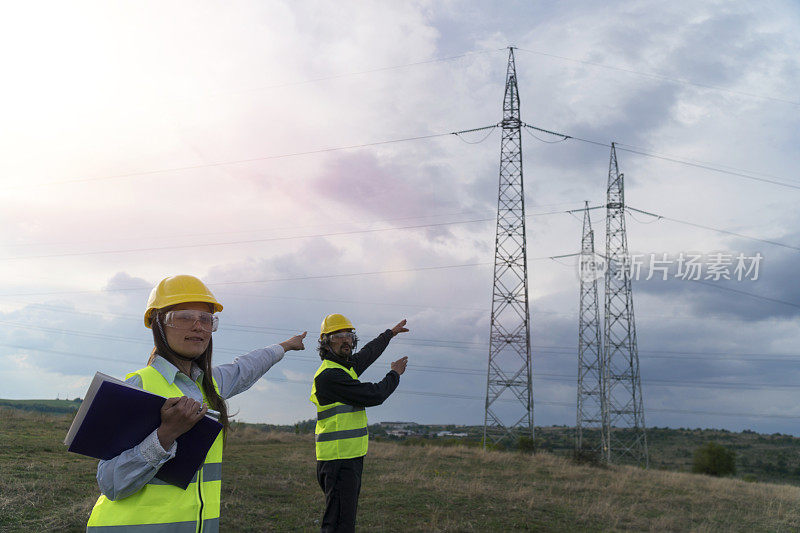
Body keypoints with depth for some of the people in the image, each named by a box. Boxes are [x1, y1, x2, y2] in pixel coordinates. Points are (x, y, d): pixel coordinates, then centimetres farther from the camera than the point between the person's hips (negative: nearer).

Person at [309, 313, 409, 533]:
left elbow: (368, 353, 34)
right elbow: (373, 395, -17)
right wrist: (395, 374, 0)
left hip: (351, 457, 10)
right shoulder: (329, 375, -16)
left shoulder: (345, 366, 13)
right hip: (339, 459, -10)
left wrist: (390, 332, 47)